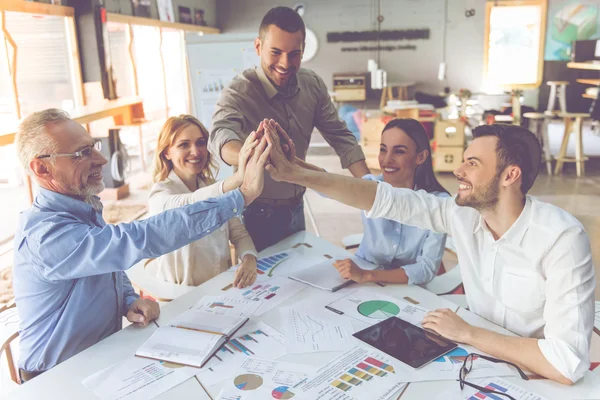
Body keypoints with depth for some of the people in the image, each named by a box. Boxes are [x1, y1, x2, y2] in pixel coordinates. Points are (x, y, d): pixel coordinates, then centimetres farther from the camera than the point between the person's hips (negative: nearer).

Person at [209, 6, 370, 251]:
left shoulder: (312, 85, -8)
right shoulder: (239, 92, -23)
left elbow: (340, 136, -3)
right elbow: (220, 136, -41)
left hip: (295, 208, 5)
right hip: (257, 214, -5)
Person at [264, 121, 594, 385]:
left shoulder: (561, 239, -28)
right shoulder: (463, 213, -11)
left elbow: (568, 363, -33)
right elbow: (385, 199, -12)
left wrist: (466, 333, -25)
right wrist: (297, 174, -17)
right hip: (480, 356, 5)